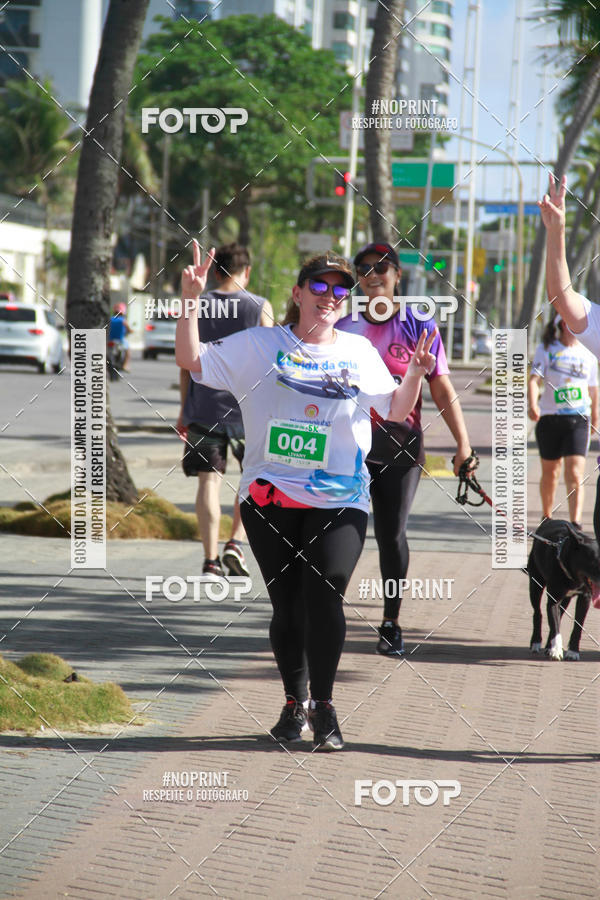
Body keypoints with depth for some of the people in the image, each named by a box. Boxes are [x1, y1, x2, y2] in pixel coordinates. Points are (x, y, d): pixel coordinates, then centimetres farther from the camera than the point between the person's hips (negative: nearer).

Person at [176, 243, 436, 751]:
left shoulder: (360, 353, 13)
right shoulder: (260, 346, 7)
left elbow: (396, 411, 17)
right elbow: (193, 361, 4)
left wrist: (416, 371, -1)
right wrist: (191, 301, -7)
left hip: (340, 501, 0)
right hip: (270, 498, 0)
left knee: (324, 592, -16)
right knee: (286, 603, 3)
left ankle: (324, 707, -6)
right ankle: (294, 703, 20)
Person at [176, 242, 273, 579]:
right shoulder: (260, 307, -3)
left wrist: (185, 410, 12)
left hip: (203, 406, 2)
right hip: (246, 406, -1)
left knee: (209, 480, 3)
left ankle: (211, 560, -1)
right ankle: (236, 542, 2)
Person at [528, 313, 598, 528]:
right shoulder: (546, 349, 1)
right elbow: (534, 380, -10)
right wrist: (533, 405, -27)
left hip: (578, 420, 1)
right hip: (550, 419, -1)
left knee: (575, 475, -13)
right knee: (550, 473, 11)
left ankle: (575, 524, -19)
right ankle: (546, 518, 30)